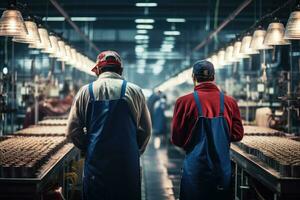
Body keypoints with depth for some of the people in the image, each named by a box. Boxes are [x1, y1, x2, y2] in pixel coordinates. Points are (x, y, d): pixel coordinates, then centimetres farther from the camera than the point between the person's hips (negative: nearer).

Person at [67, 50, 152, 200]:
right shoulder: (134, 91, 2)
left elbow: (73, 131, 3)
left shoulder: (85, 92, 3)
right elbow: (146, 130, 5)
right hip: (128, 164, 0)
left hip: (95, 162, 0)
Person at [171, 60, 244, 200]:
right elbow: (238, 134, 3)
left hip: (194, 168, -2)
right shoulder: (229, 102, -4)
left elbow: (176, 139, -5)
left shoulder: (184, 102, -10)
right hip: (223, 167, 2)